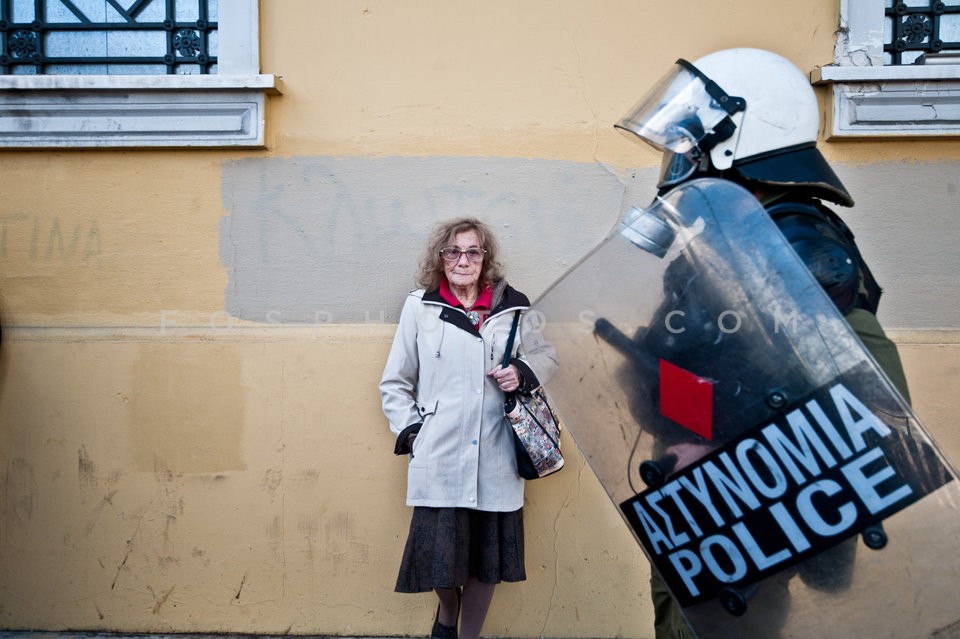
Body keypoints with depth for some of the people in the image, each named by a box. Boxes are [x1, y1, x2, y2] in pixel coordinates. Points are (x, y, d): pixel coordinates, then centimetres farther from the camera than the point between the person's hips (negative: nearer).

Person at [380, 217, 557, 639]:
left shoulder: (513, 305, 5)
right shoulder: (419, 306, 2)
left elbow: (544, 356, 18)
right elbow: (395, 382, 8)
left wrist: (522, 373, -3)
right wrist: (409, 431, -2)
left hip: (496, 457, 2)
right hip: (439, 457, -1)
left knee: (487, 559, 9)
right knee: (440, 554, 4)